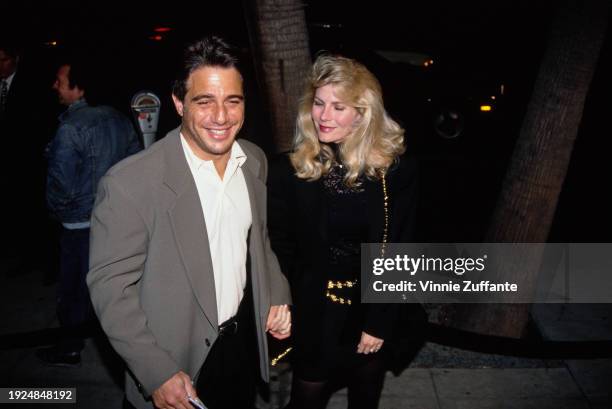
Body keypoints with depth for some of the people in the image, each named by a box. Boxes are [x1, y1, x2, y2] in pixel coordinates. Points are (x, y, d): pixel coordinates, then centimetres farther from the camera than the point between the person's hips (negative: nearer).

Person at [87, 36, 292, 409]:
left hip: (246, 341, 5)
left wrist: (278, 294, -2)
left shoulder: (255, 161, -5)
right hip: (178, 366, -5)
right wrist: (157, 373, -19)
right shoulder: (130, 183, -24)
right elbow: (110, 285, -18)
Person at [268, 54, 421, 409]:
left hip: (372, 315, 1)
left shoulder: (397, 171, -12)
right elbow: (281, 250, -4)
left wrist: (379, 321, -9)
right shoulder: (289, 170, -12)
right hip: (313, 319, -1)